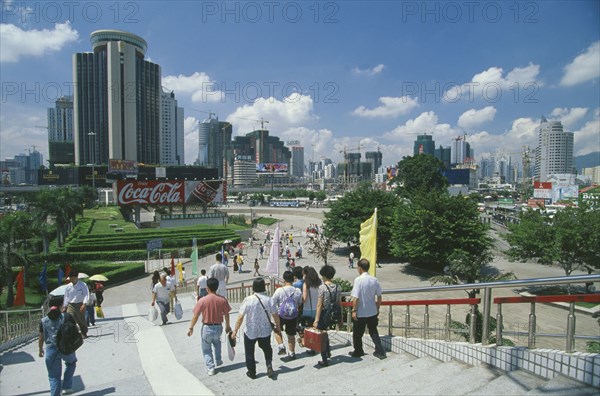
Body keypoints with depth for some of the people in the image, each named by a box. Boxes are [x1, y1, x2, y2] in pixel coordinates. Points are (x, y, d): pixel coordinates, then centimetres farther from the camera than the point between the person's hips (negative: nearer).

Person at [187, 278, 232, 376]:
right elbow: (226, 314, -1)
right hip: (218, 327, 3)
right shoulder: (222, 299, -10)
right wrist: (228, 326, 14)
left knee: (206, 348, 17)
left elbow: (195, 316, -12)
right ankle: (218, 361, 40)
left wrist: (191, 328, 2)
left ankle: (210, 368, 16)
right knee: (217, 342, 32)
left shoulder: (202, 300, -18)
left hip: (207, 328, -3)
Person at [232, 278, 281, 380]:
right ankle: (269, 365, 8)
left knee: (249, 352, 19)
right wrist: (278, 327, 12)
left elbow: (240, 317, -18)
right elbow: (275, 315, -5)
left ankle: (252, 372, 29)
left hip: (250, 332, -2)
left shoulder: (248, 300, -19)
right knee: (267, 349, 26)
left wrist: (235, 331, -8)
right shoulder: (268, 299, -13)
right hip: (265, 331, 2)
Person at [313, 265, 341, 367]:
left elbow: (319, 305, -17)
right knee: (324, 333, 29)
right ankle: (328, 351, 30)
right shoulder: (337, 287, 0)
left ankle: (324, 360, 16)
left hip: (324, 315, -6)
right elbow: (339, 304, 6)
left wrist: (316, 320, -13)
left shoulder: (322, 287, -16)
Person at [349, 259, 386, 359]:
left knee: (357, 333, 14)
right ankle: (380, 351, 18)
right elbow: (379, 296, 4)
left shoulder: (358, 280, -19)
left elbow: (355, 297, -20)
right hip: (373, 312, 5)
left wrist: (354, 310, -11)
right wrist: (377, 309, 16)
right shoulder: (374, 280, -3)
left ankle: (358, 351, 28)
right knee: (373, 332, 20)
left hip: (361, 313, -5)